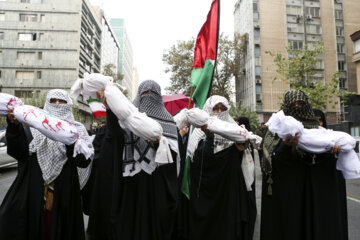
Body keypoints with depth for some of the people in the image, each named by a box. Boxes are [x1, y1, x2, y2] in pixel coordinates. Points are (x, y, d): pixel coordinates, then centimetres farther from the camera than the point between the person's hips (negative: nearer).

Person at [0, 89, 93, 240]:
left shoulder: (77, 130, 4)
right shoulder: (34, 127, 9)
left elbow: (84, 160, -8)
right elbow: (18, 152, -5)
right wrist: (14, 126, -19)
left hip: (64, 194, -1)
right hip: (33, 192, 1)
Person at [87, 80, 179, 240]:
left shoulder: (167, 120, 7)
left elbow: (173, 152, -2)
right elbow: (117, 134, -12)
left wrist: (157, 141, -20)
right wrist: (110, 109, -27)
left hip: (156, 184, 0)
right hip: (132, 182, 1)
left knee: (153, 223, 5)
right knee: (130, 223, 6)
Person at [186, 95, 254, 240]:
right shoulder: (201, 131, -1)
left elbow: (236, 161, 7)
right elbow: (202, 159, -15)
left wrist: (240, 149, -13)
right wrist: (209, 136, -27)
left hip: (229, 188, 3)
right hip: (206, 189, -3)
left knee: (228, 220, 6)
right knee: (207, 223, 2)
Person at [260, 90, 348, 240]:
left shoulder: (314, 126, 12)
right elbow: (274, 155, -11)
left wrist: (334, 146, -20)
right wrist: (287, 146, -32)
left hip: (313, 185, 3)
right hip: (287, 184, -3)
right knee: (289, 223, -1)